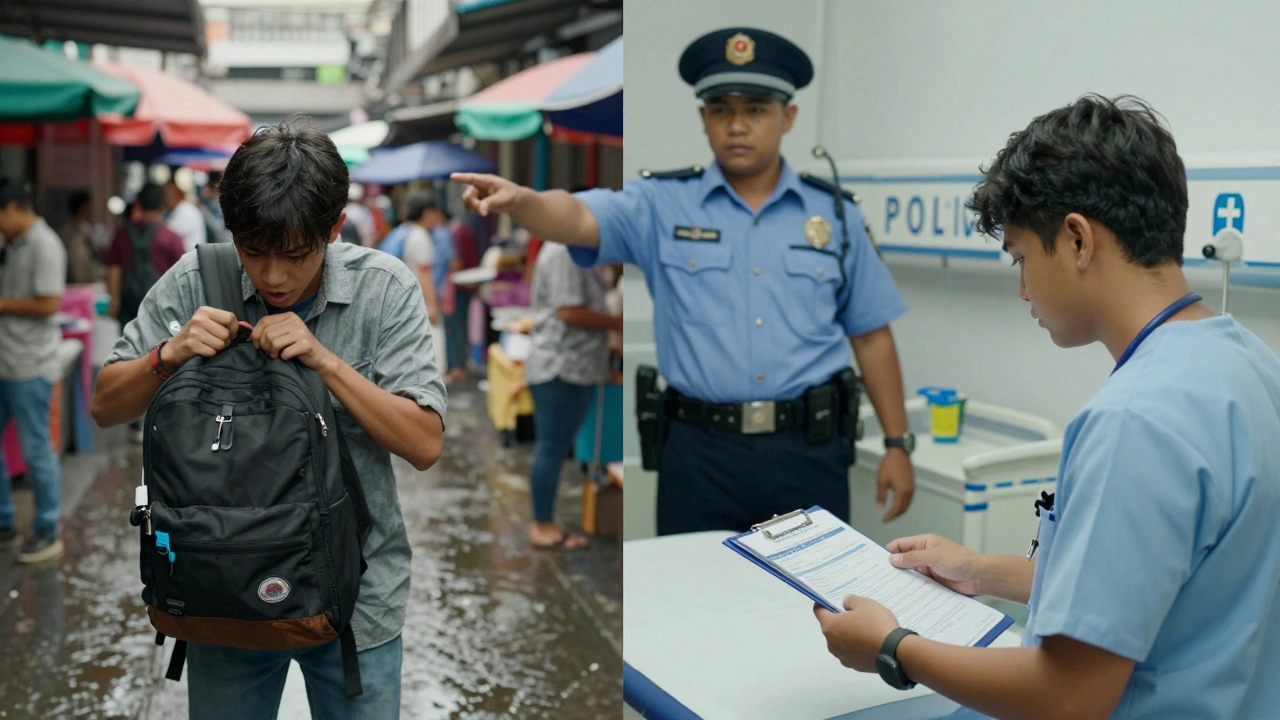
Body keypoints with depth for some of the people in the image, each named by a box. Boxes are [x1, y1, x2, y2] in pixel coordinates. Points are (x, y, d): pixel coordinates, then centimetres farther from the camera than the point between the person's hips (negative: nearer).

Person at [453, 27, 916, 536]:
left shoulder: (835, 215, 6)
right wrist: (519, 199, -39)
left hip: (808, 450, 2)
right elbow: (578, 219, -17)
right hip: (700, 451, -1)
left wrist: (898, 443, 7)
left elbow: (871, 336, 9)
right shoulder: (662, 204, 1)